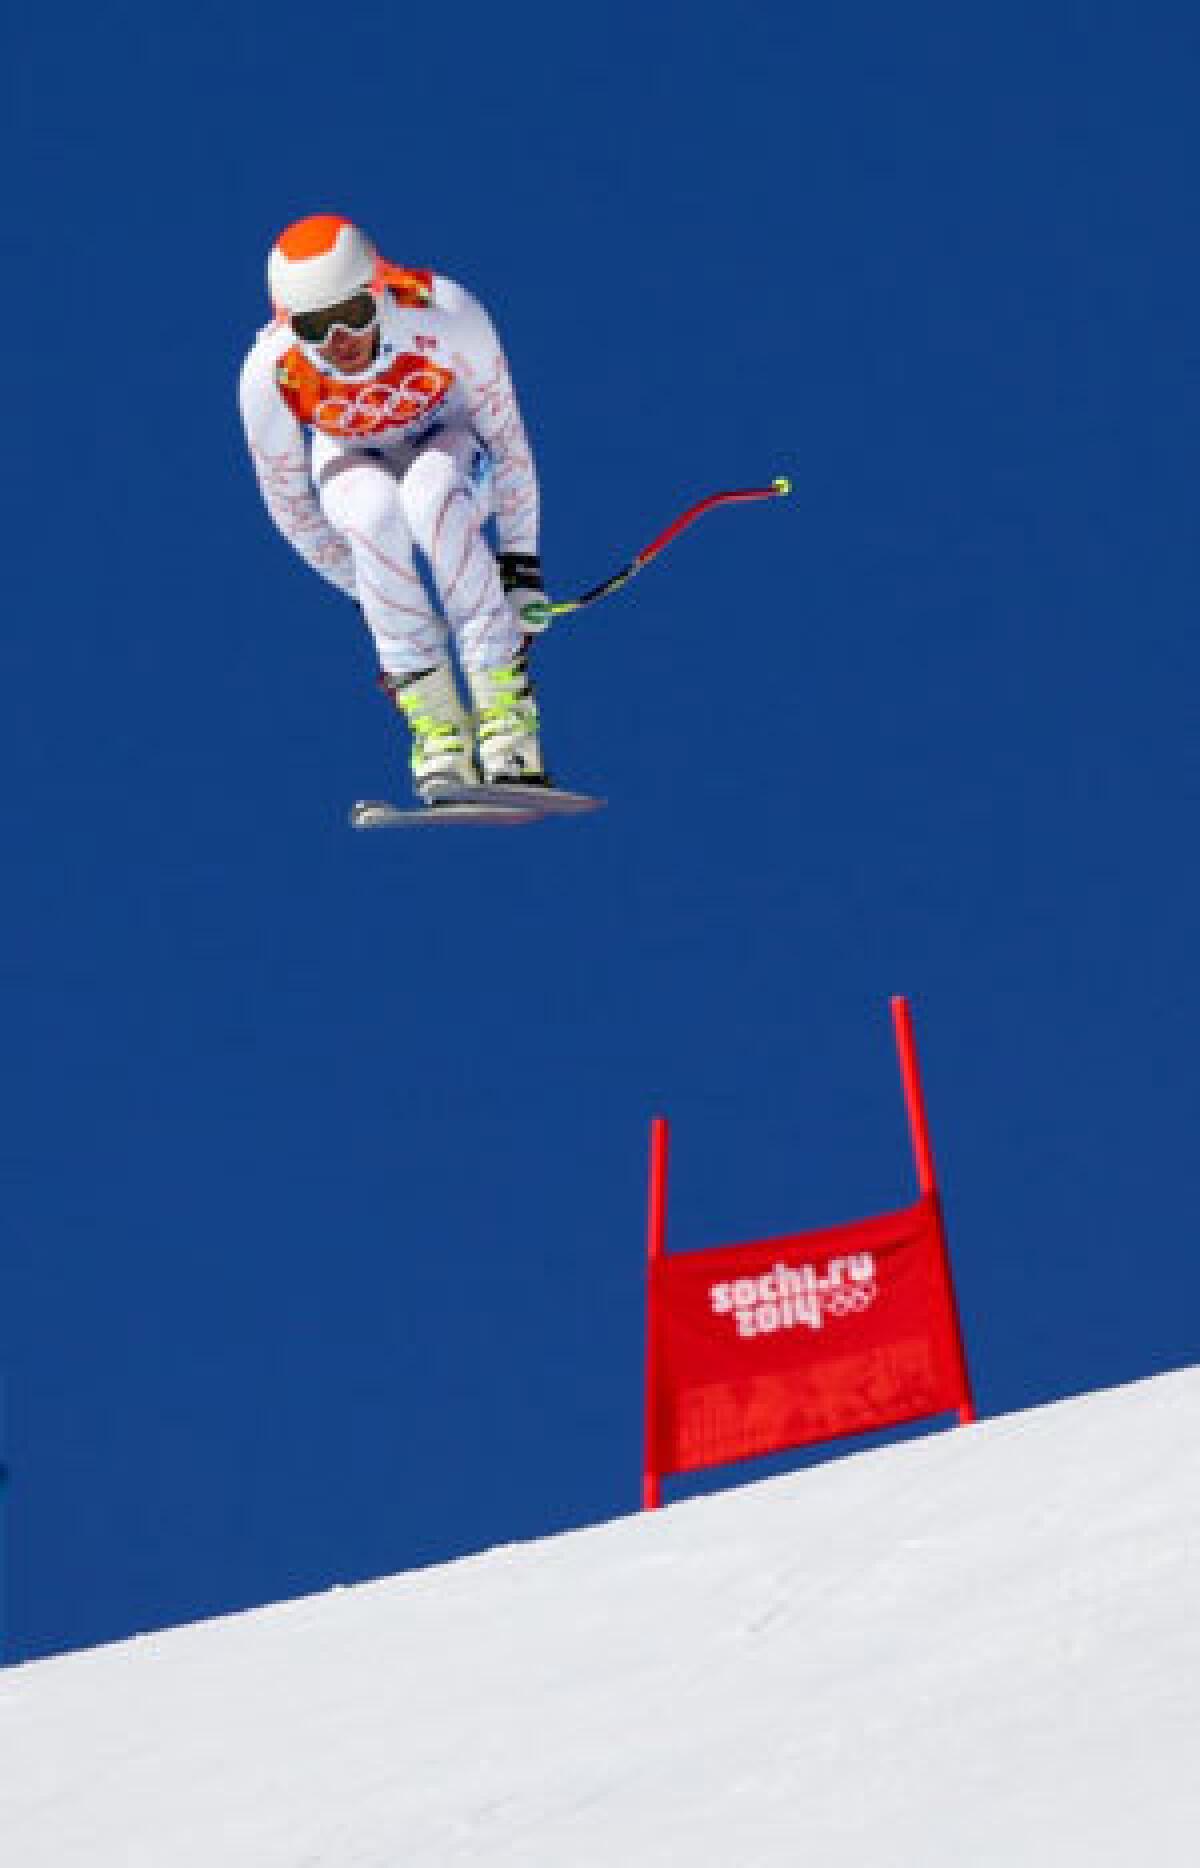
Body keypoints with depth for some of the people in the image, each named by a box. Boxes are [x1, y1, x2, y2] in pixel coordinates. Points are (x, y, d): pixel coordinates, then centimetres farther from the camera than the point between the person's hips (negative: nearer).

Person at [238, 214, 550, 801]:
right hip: (351, 460, 1)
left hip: (448, 440, -1)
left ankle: (507, 705, -31)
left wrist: (519, 564, -14)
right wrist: (373, 597, -7)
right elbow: (291, 508, -14)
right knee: (375, 512, -36)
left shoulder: (445, 314, -34)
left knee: (429, 500, -37)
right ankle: (434, 724, -29)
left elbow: (505, 434, -19)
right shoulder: (269, 377, -31)